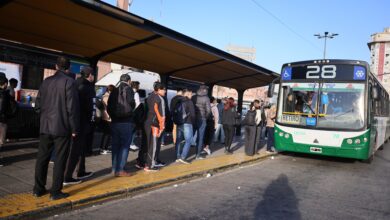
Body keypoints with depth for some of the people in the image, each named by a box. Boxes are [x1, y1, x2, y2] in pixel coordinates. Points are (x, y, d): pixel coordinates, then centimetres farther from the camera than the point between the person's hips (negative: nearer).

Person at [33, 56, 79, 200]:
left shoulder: (46, 81, 7)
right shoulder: (69, 82, -11)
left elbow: (38, 104, 10)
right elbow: (72, 107, -14)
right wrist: (74, 129, -8)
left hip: (45, 127, 6)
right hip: (62, 128, -5)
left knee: (42, 158, 14)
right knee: (60, 160, 4)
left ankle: (38, 189, 24)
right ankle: (56, 191, 9)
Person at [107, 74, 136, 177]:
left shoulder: (114, 91, 12)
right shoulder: (128, 89, -3)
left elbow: (108, 107, 8)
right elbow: (131, 103, -16)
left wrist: (113, 116, 16)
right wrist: (130, 111, 4)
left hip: (114, 122, 6)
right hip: (126, 122, -6)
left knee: (115, 146, 10)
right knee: (124, 146, -1)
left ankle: (115, 169, 15)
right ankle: (120, 170, -3)